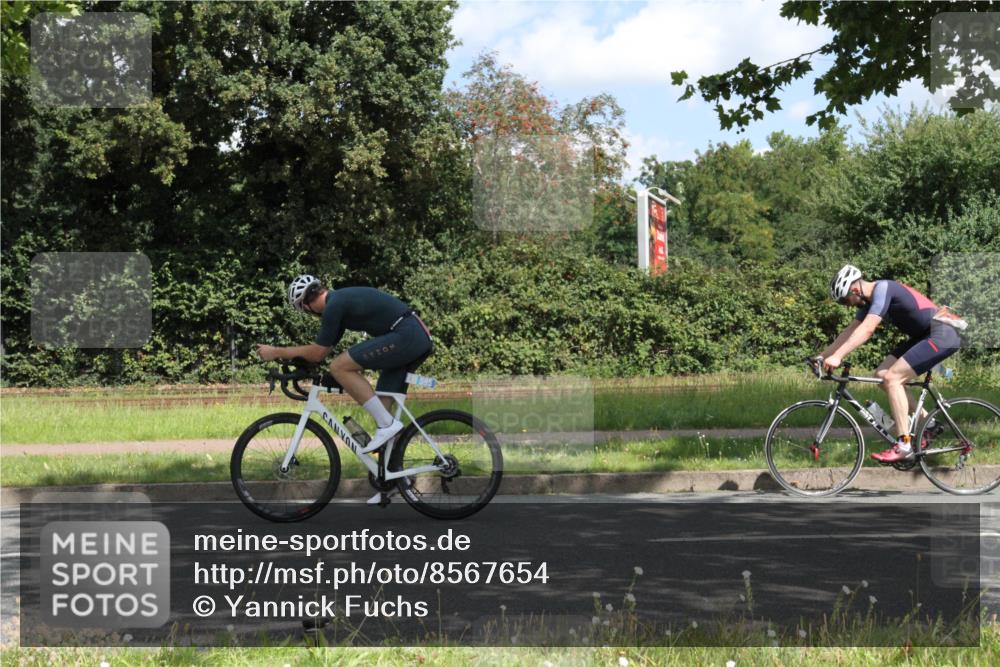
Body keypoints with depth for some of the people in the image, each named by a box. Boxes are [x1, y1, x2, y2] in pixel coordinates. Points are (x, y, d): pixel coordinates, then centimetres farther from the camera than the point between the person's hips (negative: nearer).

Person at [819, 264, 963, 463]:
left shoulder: (883, 289, -18)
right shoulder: (870, 299, 10)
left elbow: (866, 330, -28)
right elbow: (850, 331, 15)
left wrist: (837, 356, -32)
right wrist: (823, 356, 9)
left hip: (942, 335, -10)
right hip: (924, 335, 10)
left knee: (892, 378, -16)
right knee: (882, 374, 5)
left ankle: (904, 445, -15)